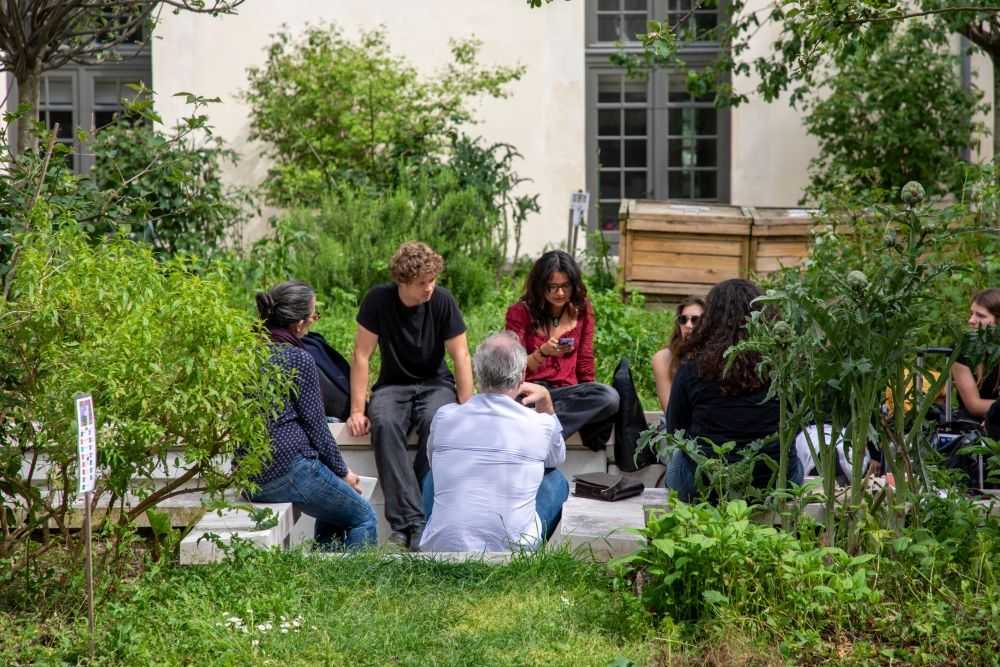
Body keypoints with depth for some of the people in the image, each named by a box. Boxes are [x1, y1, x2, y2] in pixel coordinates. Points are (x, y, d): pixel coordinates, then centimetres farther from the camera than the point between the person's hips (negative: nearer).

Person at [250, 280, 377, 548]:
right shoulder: (299, 359, -13)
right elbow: (316, 426, -9)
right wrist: (343, 472, 5)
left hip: (248, 476, 8)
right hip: (288, 470, -8)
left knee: (334, 512, 29)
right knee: (364, 519, 8)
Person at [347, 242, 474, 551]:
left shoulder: (442, 300, -11)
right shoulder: (378, 299, -12)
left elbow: (461, 356, -9)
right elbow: (361, 355, -9)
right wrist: (357, 411, -13)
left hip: (435, 383, 0)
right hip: (393, 385, 0)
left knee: (436, 422, -35)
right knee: (384, 424, -34)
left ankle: (413, 521, -31)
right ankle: (411, 519, -38)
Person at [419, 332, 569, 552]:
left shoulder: (444, 418, -1)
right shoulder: (542, 426, -6)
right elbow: (557, 458, 21)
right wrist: (546, 401, 15)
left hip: (439, 546, 3)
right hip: (508, 549, -3)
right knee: (556, 480, 21)